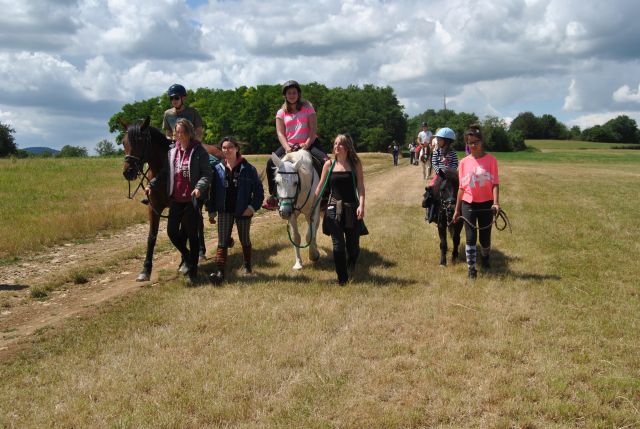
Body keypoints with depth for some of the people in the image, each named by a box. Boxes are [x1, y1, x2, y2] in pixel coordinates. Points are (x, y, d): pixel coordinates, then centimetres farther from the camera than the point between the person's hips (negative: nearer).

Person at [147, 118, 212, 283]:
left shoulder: (199, 151, -7)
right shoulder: (172, 151, 7)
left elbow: (206, 174, -10)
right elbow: (164, 173, 12)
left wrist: (199, 187, -28)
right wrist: (152, 184, -3)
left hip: (192, 200, -4)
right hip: (176, 199, 5)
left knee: (192, 234, 4)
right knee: (172, 231, 3)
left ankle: (193, 271, 16)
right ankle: (186, 255, 31)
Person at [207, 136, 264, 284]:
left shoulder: (248, 169, -8)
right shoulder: (218, 169, 0)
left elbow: (258, 190, -5)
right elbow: (212, 191, 4)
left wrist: (253, 207, -14)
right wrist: (211, 211, 1)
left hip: (243, 212, -1)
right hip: (225, 212, 1)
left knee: (245, 240, 16)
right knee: (222, 243, -4)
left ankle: (247, 265, 37)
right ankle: (219, 272, -8)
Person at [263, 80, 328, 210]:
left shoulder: (307, 107, 3)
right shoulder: (281, 113, 7)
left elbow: (313, 128, -5)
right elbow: (280, 133, -2)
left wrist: (307, 144, -20)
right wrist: (287, 147, -20)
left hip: (308, 143, -2)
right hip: (289, 145, 2)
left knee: (325, 161, -29)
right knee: (271, 163, -16)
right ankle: (273, 196, -4)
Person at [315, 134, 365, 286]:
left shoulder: (355, 164, 0)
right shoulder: (329, 164, 2)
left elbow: (360, 186, -6)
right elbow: (320, 186, 8)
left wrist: (361, 205, -19)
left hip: (352, 209, 0)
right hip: (334, 209, 0)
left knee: (353, 244, 7)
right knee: (338, 245, -4)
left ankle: (351, 262, 43)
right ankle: (342, 278, 9)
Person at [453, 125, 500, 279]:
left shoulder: (490, 159, -5)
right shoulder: (464, 162, 1)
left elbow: (495, 183, -8)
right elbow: (462, 187, 7)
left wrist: (496, 202, -23)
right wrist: (457, 210, 8)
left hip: (486, 204, -1)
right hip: (468, 204, 1)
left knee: (485, 238, 9)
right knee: (470, 238, -1)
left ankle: (485, 257, 41)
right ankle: (471, 267, 11)